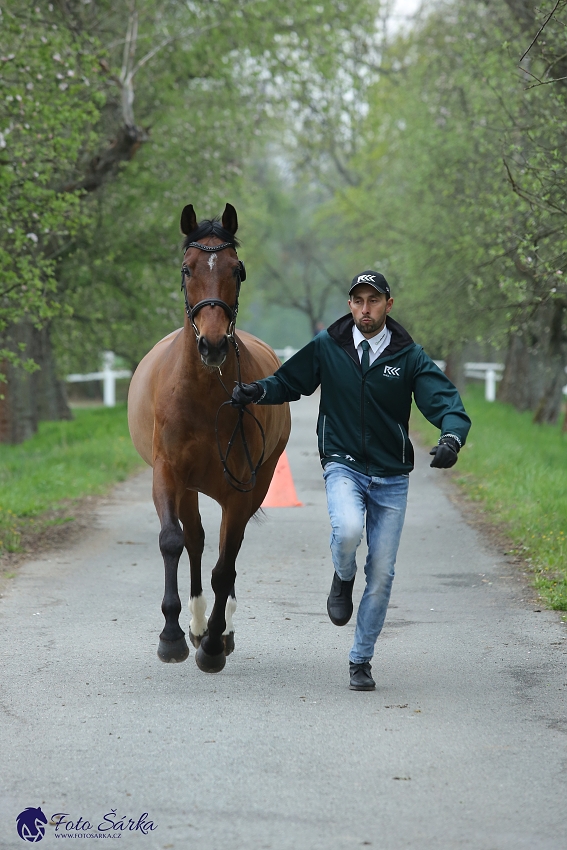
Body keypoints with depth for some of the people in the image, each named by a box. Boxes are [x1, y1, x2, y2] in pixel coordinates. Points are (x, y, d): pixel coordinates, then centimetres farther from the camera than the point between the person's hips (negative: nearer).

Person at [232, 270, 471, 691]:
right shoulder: (326, 347, -2)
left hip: (392, 477, 1)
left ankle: (361, 660, 20)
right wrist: (257, 391, -11)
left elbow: (446, 401, -13)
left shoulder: (409, 356, -5)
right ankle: (343, 578, 3)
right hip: (343, 466, -1)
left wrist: (452, 438, -35)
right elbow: (289, 382, 10)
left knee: (382, 573, 3)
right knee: (347, 530, -33)